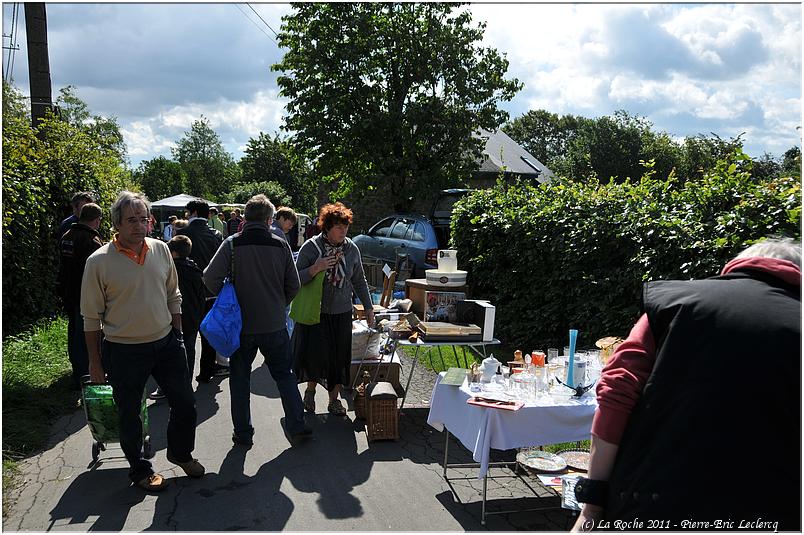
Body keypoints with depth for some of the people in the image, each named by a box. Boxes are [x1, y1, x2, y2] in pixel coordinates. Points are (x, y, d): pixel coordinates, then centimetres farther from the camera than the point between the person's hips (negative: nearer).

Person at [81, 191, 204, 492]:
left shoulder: (160, 249, 0)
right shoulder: (99, 261, -12)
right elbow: (91, 317, -6)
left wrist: (177, 335, 11)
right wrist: (94, 362, -3)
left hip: (166, 343, 4)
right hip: (124, 351, -4)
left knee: (185, 404, 12)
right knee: (130, 414, 12)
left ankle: (180, 453, 38)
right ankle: (139, 470, 33)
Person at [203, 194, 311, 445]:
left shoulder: (232, 244, -9)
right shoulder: (280, 245, -4)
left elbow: (210, 278, -15)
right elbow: (294, 285, 0)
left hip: (241, 323, -1)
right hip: (274, 324, 1)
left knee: (240, 378, 13)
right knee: (284, 374, 16)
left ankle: (243, 432, 18)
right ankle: (297, 425, 17)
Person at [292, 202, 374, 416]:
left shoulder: (352, 249, 2)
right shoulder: (311, 247, -8)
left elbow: (359, 281, 13)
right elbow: (297, 279, -8)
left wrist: (368, 306, 11)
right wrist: (316, 268, -24)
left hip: (342, 312, 3)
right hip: (315, 311, -3)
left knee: (339, 358, 6)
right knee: (316, 354, -5)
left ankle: (334, 399, 22)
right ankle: (311, 389, 24)